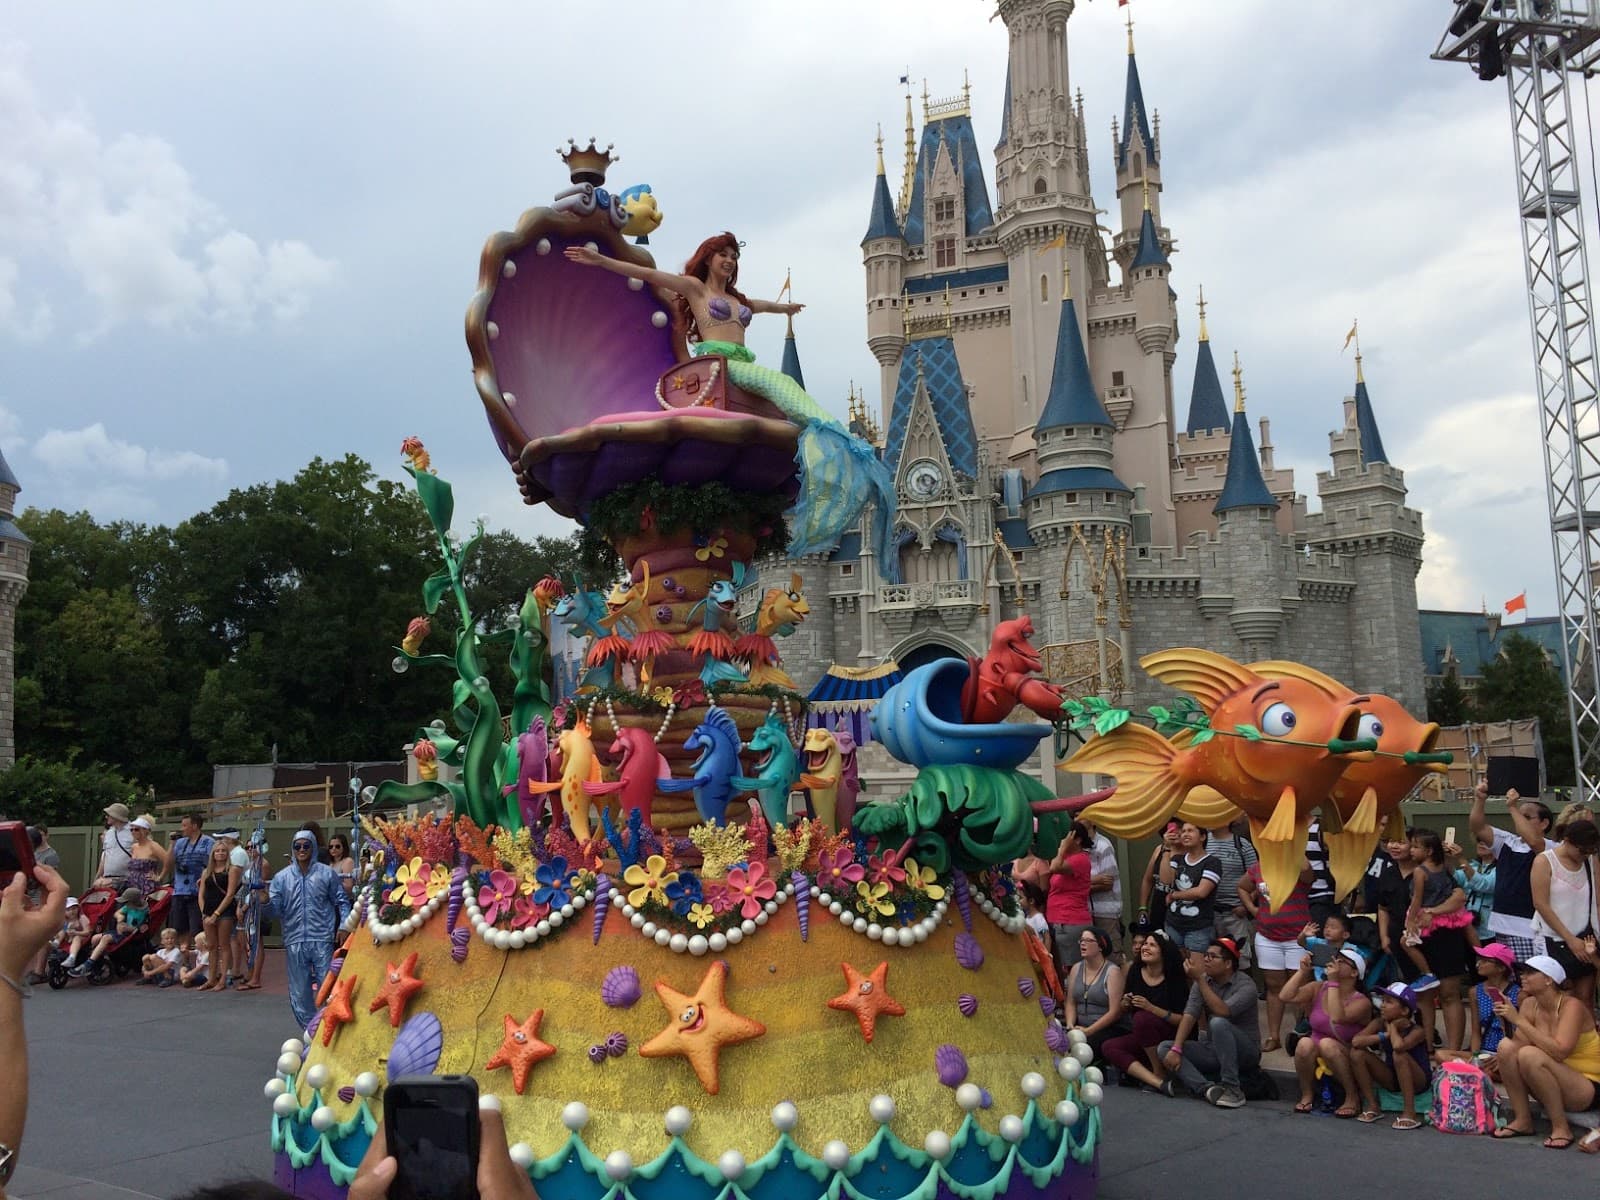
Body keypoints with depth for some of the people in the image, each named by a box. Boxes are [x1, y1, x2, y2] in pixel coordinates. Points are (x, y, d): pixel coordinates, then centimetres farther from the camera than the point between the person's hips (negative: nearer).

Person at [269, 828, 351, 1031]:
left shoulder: (326, 873, 4)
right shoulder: (282, 877, 7)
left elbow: (341, 901, 7)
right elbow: (275, 908, 0)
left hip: (323, 940, -2)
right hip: (295, 941, 2)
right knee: (300, 991, 9)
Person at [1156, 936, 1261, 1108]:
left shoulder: (1245, 985, -15)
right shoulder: (1203, 982, 2)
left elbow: (1222, 1012, -32)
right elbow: (1189, 1015, -9)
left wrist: (1200, 980, -32)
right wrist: (1176, 1049, -21)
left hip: (1245, 1052, -6)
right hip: (1213, 1049, 6)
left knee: (1218, 1023, -35)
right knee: (1165, 1048, -14)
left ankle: (1232, 1088, -29)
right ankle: (1207, 1088, -34)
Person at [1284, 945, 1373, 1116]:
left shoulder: (1361, 1002, -13)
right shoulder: (1318, 989, 0)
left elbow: (1337, 1018, -32)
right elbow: (1286, 997, -13)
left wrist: (1333, 982, -29)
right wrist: (1302, 970, -14)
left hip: (1346, 1063, -3)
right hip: (1314, 1061, 3)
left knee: (1326, 1044, -33)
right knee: (1305, 1043, -29)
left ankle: (1352, 1098, -15)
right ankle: (1307, 1094, -7)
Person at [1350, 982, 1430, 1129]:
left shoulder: (1417, 1031, -20)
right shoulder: (1379, 1023, -6)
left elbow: (1398, 1046, -43)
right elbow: (1356, 1041, -20)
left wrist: (1392, 1026, -22)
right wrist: (1385, 1035, -24)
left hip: (1418, 1081, -5)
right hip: (1392, 1079, 5)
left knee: (1399, 1055, -35)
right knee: (1357, 1054, -15)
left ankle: (1409, 1113, -28)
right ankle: (1373, 1106, -5)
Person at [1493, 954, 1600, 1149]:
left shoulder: (1572, 1006, -18)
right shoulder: (1530, 1004, 0)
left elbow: (1559, 1051, -32)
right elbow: (1518, 1045, -9)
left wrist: (1520, 1020, -31)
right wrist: (1509, 1021, -24)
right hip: (1552, 1086, 7)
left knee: (1530, 1055, -31)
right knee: (1506, 1046, -15)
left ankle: (1561, 1128, -17)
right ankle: (1522, 1120, -7)